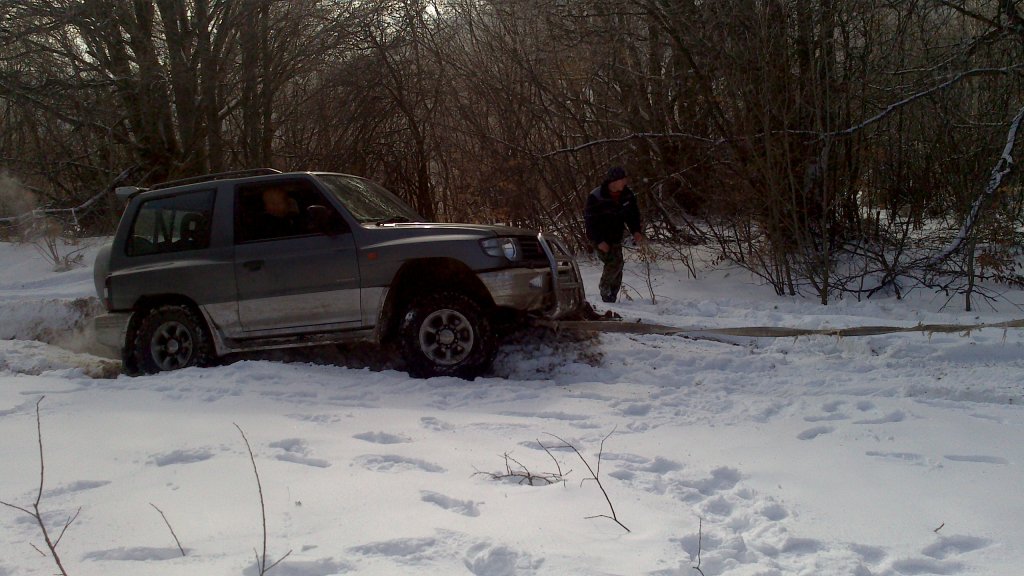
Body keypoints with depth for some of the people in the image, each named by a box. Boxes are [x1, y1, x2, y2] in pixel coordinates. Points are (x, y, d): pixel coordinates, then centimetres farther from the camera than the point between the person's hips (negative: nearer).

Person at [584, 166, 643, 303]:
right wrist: (599, 241, -24)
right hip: (600, 237, -6)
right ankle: (605, 288, 2)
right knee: (615, 261, -21)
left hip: (615, 237, 6)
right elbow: (590, 220, -20)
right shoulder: (596, 197, -22)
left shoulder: (627, 195, -4)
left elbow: (633, 214, 10)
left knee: (617, 271, 7)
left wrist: (636, 231, -6)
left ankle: (611, 298, 21)